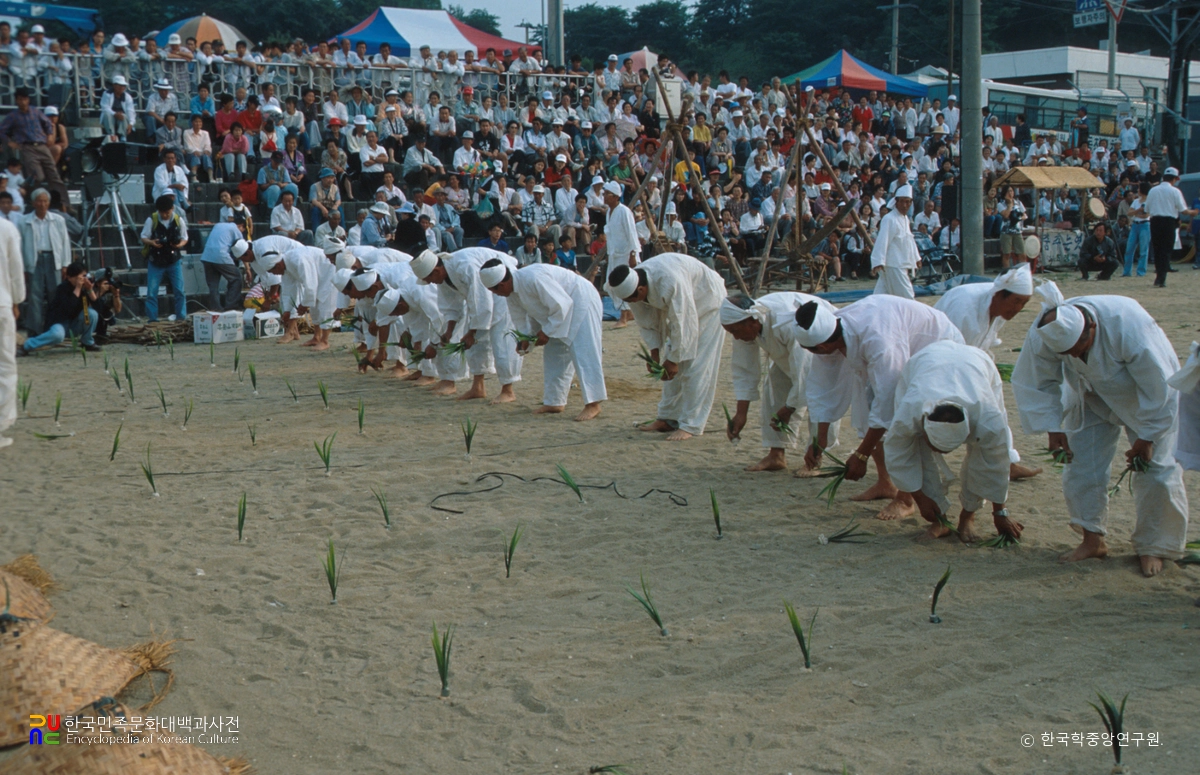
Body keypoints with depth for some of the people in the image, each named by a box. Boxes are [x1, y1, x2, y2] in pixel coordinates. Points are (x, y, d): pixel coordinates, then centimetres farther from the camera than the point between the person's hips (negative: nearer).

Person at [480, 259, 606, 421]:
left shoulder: (533, 279, -33)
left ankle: (593, 405, -19)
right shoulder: (512, 292, -2)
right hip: (562, 310, 10)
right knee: (553, 355, 11)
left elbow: (561, 305, -30)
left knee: (583, 352, -17)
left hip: (581, 301, -10)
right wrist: (524, 339, -2)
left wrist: (547, 332, -22)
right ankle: (554, 402, 18)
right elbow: (519, 318, 12)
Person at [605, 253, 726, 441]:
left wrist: (673, 360, -22)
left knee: (696, 368, -11)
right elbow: (648, 323, -1)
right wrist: (654, 355, -5)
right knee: (674, 369, 7)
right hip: (679, 308, 8)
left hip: (708, 304, -8)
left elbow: (683, 326, -31)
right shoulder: (632, 283, -16)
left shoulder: (670, 283, -41)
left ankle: (690, 426, -9)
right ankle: (668, 418, 15)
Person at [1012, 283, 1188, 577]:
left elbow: (1159, 387, -27)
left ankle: (1152, 548, 8)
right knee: (1082, 465, -4)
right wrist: (1052, 427, -18)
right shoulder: (1041, 336, -29)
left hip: (1147, 400, -3)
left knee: (1156, 472, -6)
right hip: (1094, 398, 4)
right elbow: (1035, 384, -11)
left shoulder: (1129, 327, -40)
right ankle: (1093, 540, 9)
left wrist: (1147, 437, -19)